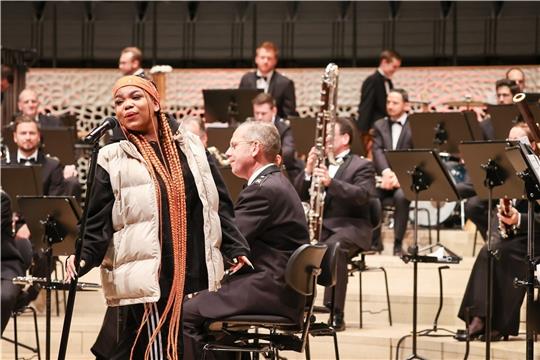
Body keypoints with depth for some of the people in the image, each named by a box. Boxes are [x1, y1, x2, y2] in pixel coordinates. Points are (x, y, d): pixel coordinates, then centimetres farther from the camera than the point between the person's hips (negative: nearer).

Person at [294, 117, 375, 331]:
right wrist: (308, 171, -6)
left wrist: (331, 182, -29)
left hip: (350, 226, -5)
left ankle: (335, 314, -35)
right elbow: (299, 195, 12)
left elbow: (362, 195, -16)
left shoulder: (362, 166, 3)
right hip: (319, 224, 5)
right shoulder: (319, 162, 20)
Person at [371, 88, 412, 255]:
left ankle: (398, 243, -22)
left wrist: (399, 175, -24)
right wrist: (386, 172, -22)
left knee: (401, 196, -35)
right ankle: (374, 240, -11)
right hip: (384, 177, 3)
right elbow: (377, 151, -1)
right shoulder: (379, 125, 15)